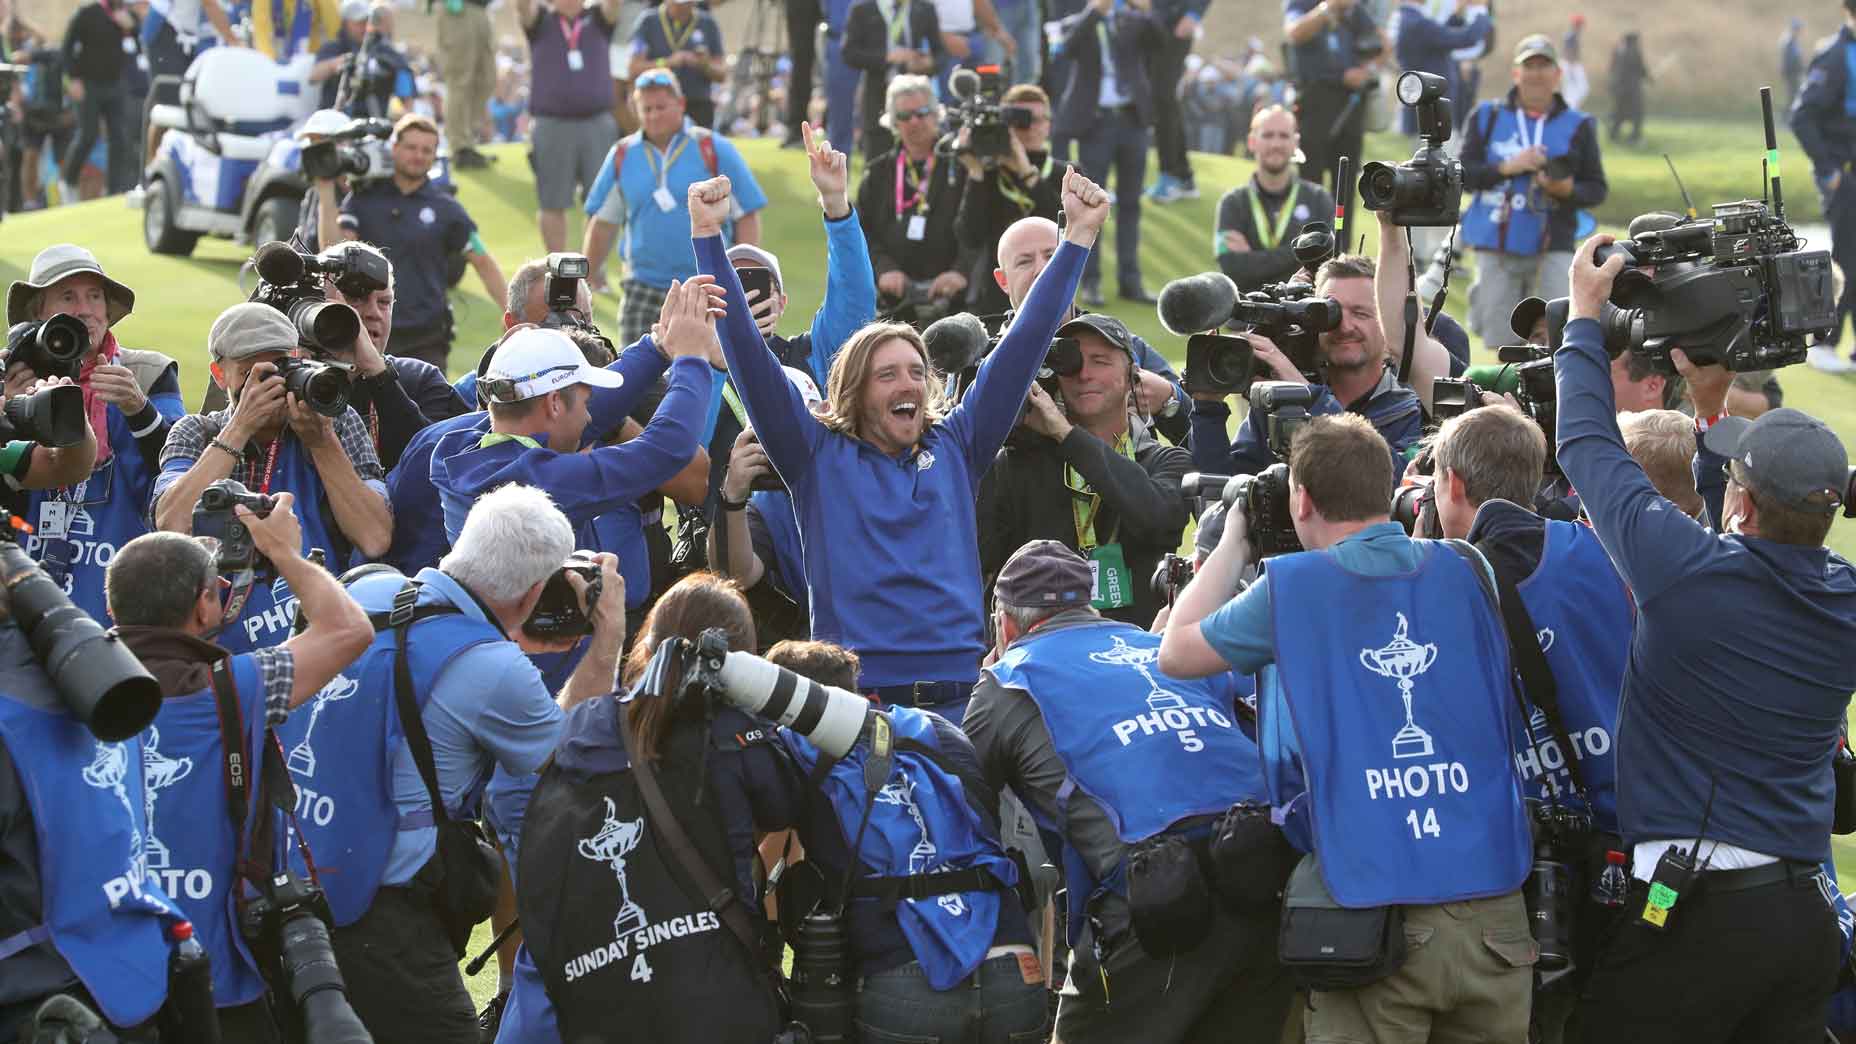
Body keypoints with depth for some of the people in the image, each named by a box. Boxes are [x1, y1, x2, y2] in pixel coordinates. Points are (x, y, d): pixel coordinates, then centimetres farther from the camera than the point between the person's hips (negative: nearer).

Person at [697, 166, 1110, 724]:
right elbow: (745, 347, 6)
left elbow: (1025, 340, 17)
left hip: (960, 694, 2)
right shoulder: (819, 455, 9)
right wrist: (708, 236, 3)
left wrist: (1079, 234, 17)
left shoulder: (954, 447, 15)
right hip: (855, 695, -2)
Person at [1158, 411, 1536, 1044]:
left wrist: (1233, 544, 25)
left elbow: (1175, 655, 13)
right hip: (1492, 911, 3)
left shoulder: (1290, 589, -3)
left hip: (1366, 911, -3)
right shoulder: (1464, 572, 6)